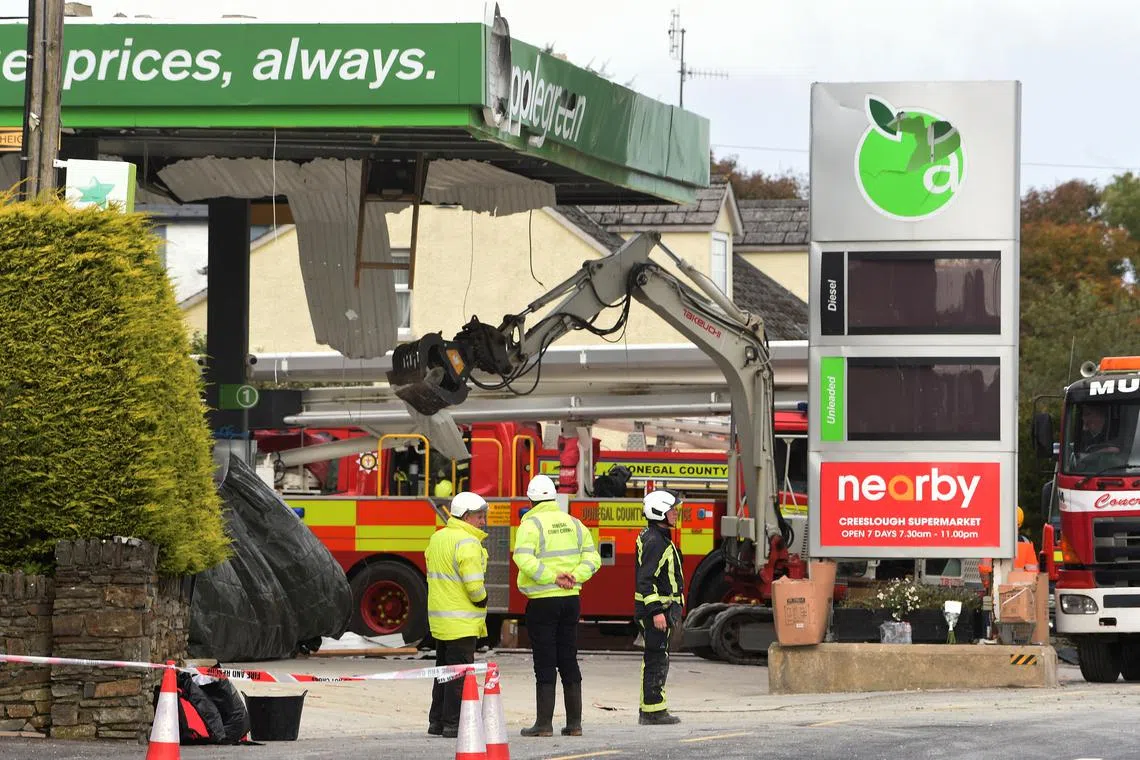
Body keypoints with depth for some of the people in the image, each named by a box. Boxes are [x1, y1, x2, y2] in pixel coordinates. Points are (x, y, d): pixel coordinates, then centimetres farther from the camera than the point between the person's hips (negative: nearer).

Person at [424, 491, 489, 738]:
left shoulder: (437, 538, 14)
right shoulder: (467, 543, -17)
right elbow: (474, 585, -23)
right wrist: (482, 601, -4)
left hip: (439, 620, 9)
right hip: (461, 622, -9)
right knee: (460, 672, -5)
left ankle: (437, 721, 20)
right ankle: (453, 724, -5)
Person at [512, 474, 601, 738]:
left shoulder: (531, 524, -8)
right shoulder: (573, 523, 10)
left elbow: (523, 557, -23)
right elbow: (592, 557, 5)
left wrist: (553, 577, -20)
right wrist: (574, 576, -7)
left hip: (542, 602, -5)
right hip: (571, 600, 5)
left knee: (545, 664, -2)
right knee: (569, 662, 10)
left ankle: (544, 723, -2)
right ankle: (574, 723, 11)